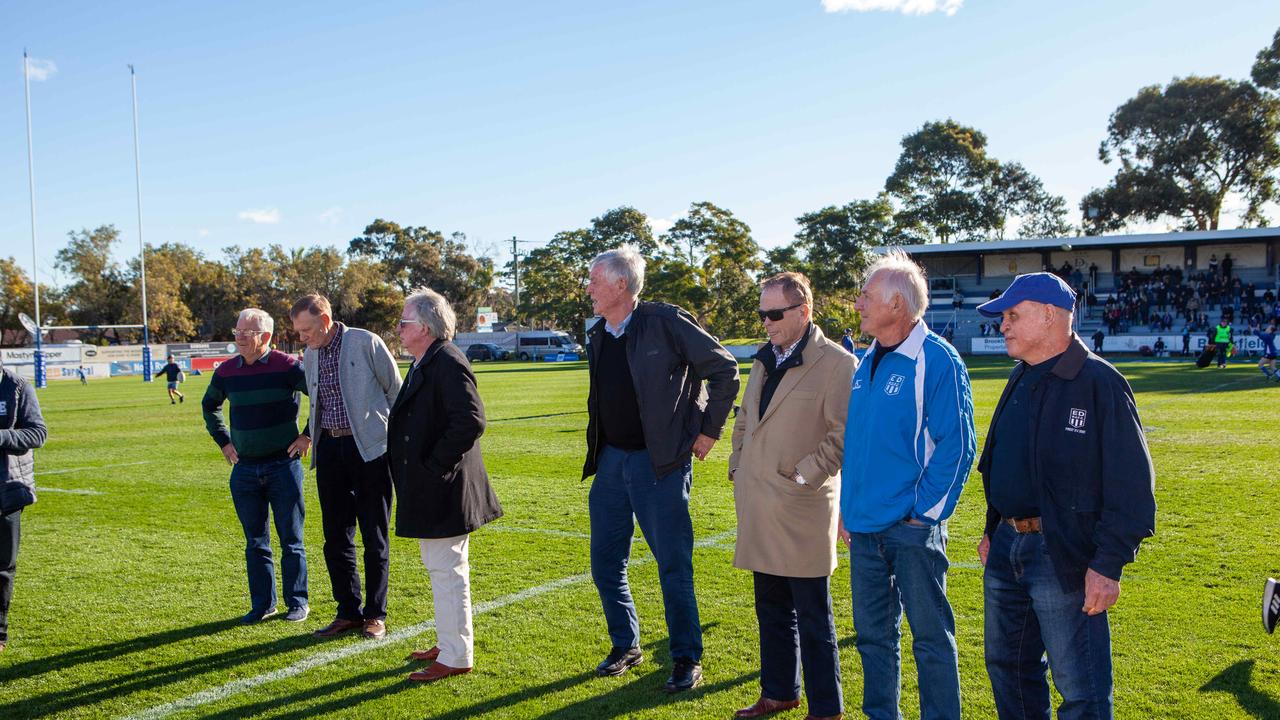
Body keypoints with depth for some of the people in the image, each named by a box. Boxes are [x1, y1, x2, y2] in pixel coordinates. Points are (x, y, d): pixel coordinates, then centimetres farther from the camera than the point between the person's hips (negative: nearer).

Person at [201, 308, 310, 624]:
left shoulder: (287, 366, -10)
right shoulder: (226, 371, 5)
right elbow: (209, 405, 24)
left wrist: (308, 435, -7)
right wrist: (223, 441, 15)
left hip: (283, 465, -4)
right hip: (244, 469, 4)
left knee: (291, 541, 5)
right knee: (255, 542, 11)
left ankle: (297, 602, 16)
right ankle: (262, 604, 21)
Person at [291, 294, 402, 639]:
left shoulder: (366, 343, -8)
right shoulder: (310, 356, 11)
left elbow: (396, 391, -3)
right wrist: (309, 436, 17)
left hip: (370, 449, -6)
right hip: (329, 450, 6)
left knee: (374, 538, 3)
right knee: (336, 537, 9)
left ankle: (375, 614, 14)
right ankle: (348, 612, 21)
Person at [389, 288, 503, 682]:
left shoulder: (448, 363, -18)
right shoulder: (425, 363, 13)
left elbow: (470, 422, -28)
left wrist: (433, 464, -21)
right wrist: (420, 464, 13)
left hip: (442, 489, -11)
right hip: (429, 489, 11)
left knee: (447, 570, -2)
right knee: (442, 568, 20)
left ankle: (456, 657, 8)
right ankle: (450, 642, 33)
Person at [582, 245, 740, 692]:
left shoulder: (665, 323, -12)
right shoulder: (597, 337, 9)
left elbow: (725, 370, -9)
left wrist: (708, 431, -7)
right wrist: (598, 451, 15)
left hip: (660, 463, -7)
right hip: (610, 462, 7)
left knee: (674, 565, 1)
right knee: (605, 563, 13)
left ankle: (687, 660, 16)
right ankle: (626, 646, 31)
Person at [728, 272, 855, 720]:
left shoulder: (836, 363, -11)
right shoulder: (764, 361, 13)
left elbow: (844, 434, -15)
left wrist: (802, 476, -15)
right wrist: (738, 468, 14)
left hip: (802, 509, -7)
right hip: (758, 507, 7)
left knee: (812, 618, 3)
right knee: (771, 608, 18)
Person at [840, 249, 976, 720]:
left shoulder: (937, 361, -13)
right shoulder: (868, 361, 10)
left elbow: (956, 447, -14)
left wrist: (926, 513, -14)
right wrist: (847, 506, 13)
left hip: (912, 527, -7)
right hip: (864, 525, 7)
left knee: (931, 636, 5)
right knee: (873, 633, 16)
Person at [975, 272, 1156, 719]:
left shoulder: (1099, 383, -14)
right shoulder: (1022, 379, 12)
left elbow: (1131, 482, -17)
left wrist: (1108, 563, -20)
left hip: (1063, 556, -8)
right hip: (1007, 547, 8)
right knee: (1006, 665, 19)